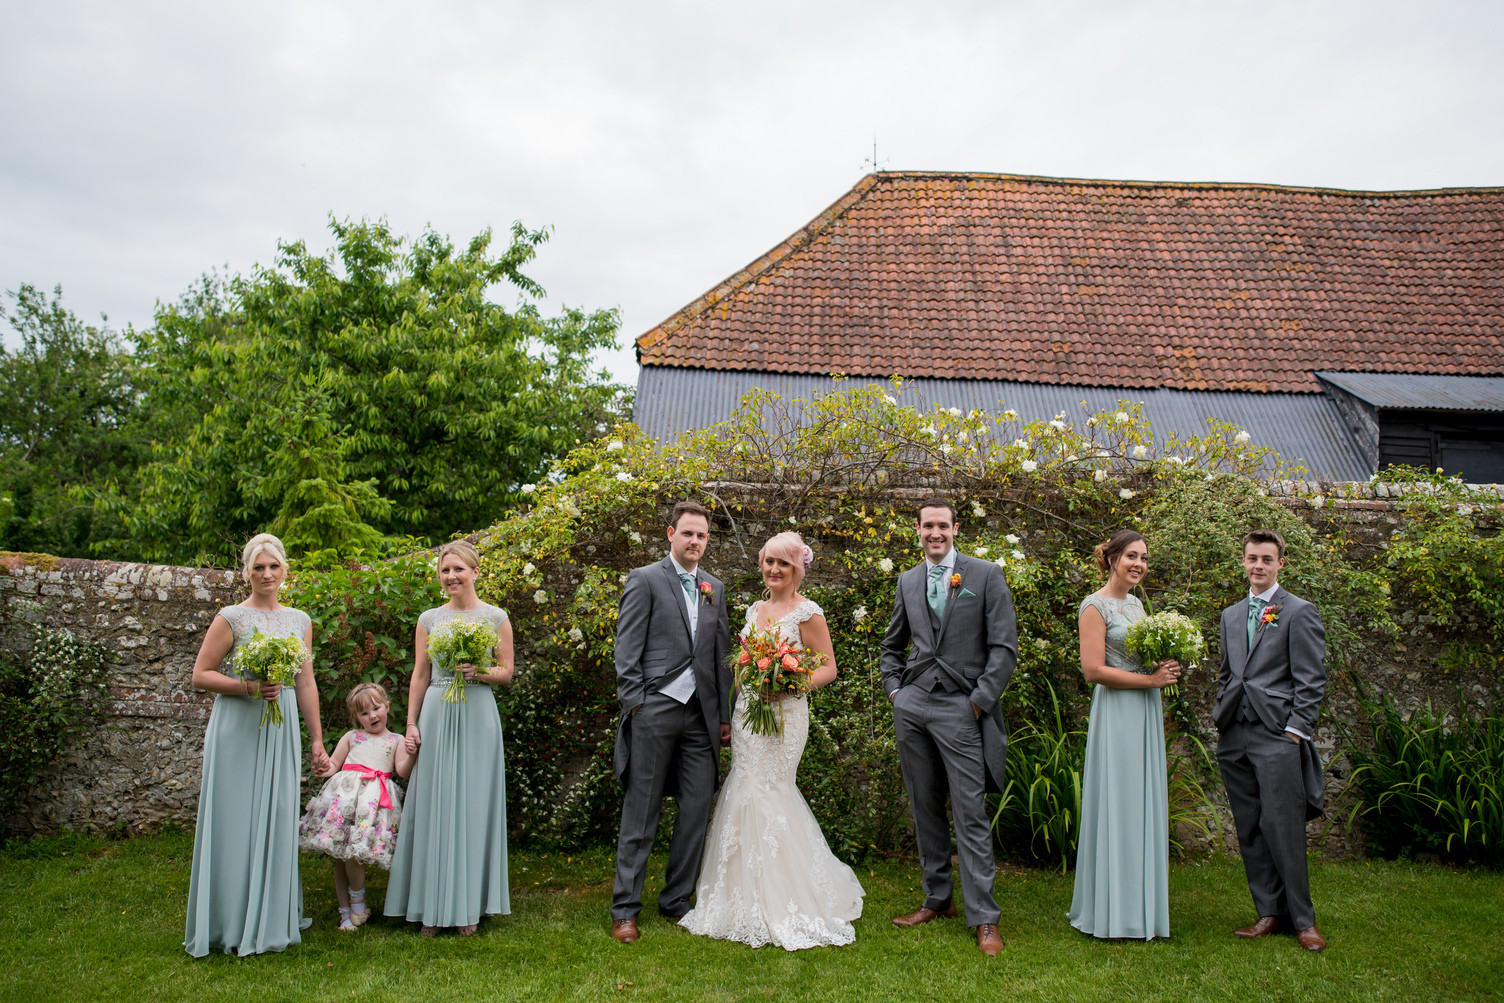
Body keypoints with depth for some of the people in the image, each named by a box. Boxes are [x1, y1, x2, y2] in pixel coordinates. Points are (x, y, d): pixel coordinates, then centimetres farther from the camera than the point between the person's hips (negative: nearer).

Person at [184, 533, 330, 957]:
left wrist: (317, 741, 12)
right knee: (235, 822, 0)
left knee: (277, 820, 7)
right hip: (238, 730, -4)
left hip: (281, 731, 4)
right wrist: (249, 687, -19)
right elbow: (201, 674, -5)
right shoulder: (231, 618, -3)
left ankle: (271, 920, 20)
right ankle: (233, 925, 11)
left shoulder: (300, 621, 10)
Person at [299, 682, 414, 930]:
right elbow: (334, 764, 20)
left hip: (376, 797, -3)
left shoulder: (396, 740, 15)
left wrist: (411, 754, -15)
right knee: (340, 856, 2)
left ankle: (357, 900, 8)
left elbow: (402, 771, 4)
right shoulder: (351, 737, 20)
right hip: (346, 794, 3)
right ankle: (346, 910, 13)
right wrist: (324, 767, -2)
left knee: (353, 852, -16)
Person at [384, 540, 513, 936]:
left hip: (477, 717, -2)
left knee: (473, 805, 1)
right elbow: (419, 676, 10)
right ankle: (432, 907, 12)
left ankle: (468, 906, 11)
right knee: (433, 805, 3)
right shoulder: (428, 619, 9)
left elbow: (506, 672, 5)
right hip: (436, 716, 2)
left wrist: (479, 672, -14)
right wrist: (411, 725, 4)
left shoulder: (495, 617, 3)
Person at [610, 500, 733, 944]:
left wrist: (724, 714, 13)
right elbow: (627, 649, -4)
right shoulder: (645, 579, 0)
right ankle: (624, 909, 12)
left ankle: (677, 902, 22)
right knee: (641, 813, 2)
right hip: (655, 710, -5)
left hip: (701, 714, 5)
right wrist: (633, 703, -11)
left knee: (697, 811, 7)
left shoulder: (715, 587, 16)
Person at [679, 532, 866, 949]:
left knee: (762, 794, -9)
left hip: (784, 715, -7)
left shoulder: (807, 612, -6)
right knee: (748, 794, 6)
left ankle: (779, 909, 4)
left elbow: (829, 667, -6)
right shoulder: (755, 610, 14)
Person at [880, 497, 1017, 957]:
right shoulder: (908, 581, 12)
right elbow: (892, 643, 24)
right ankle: (937, 900, 24)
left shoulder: (986, 575, -1)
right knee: (925, 808, 11)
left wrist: (980, 700, -10)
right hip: (912, 707, 5)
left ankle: (984, 918, 3)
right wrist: (894, 687, 11)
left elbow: (1004, 647, -5)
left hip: (960, 708, -4)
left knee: (970, 815, -5)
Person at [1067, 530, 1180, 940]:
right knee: (1117, 807, -4)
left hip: (1146, 714, 8)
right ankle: (1113, 911, 6)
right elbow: (1093, 669, -17)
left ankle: (1139, 906, 19)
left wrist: (1166, 668, 2)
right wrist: (1149, 679, -15)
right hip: (1116, 714, -8)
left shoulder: (1135, 603, 16)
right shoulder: (1096, 606, -9)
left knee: (1144, 806, 10)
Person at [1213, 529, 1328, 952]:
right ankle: (1269, 913, 17)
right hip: (1234, 738, 6)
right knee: (1249, 830, 8)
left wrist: (1294, 730, -11)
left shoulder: (1299, 612, 0)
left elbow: (1311, 680, -5)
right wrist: (1220, 719, 13)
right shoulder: (1231, 615, 18)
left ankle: (1303, 920, 7)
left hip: (1277, 735, -6)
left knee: (1282, 828, -6)